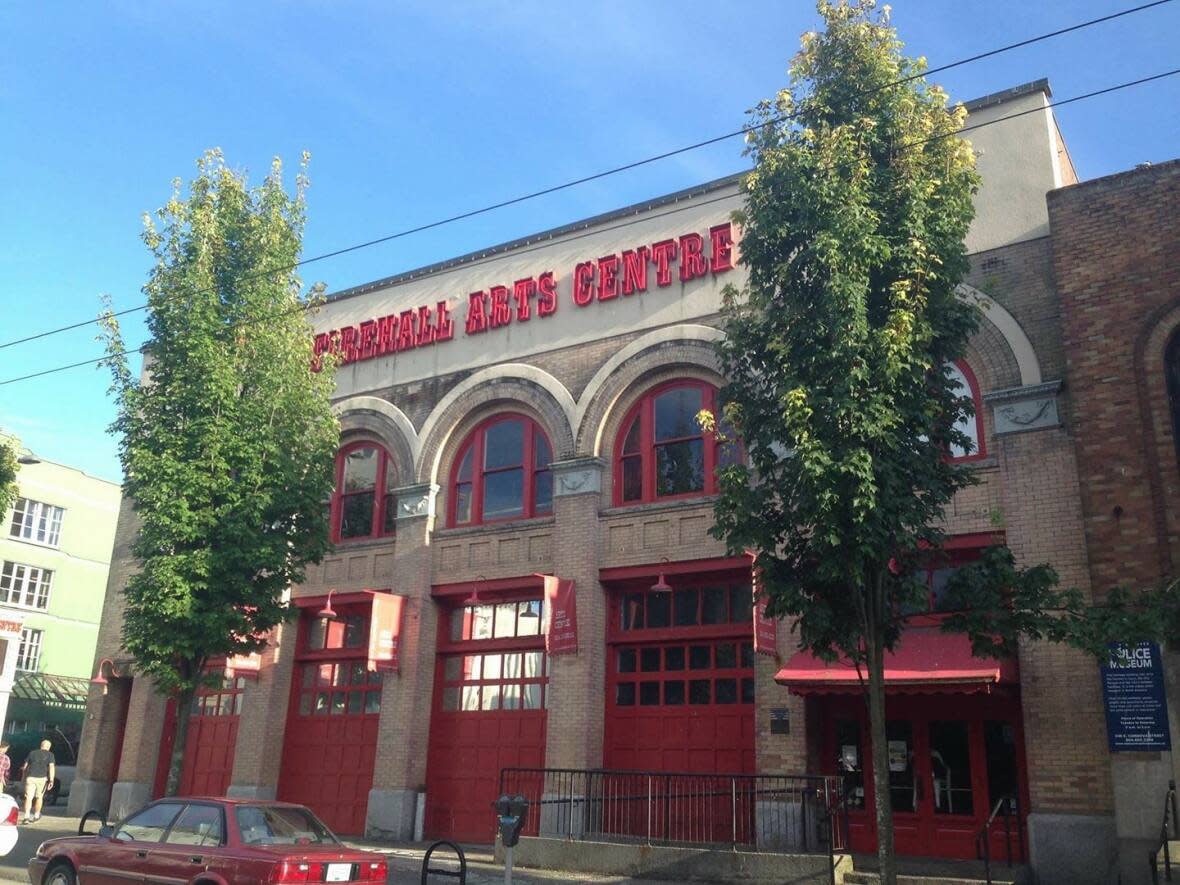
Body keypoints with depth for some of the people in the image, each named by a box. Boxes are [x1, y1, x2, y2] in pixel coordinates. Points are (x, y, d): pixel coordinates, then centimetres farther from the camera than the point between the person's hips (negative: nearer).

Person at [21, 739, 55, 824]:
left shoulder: (32, 753, 14)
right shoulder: (50, 755, 5)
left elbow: (25, 766, 16)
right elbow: (51, 767, -7)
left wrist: (25, 776, 30)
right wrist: (51, 780, -10)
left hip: (30, 777, 1)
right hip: (42, 778, -1)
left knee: (28, 797, -3)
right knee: (39, 797, 15)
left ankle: (26, 816, -19)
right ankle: (36, 815, 27)